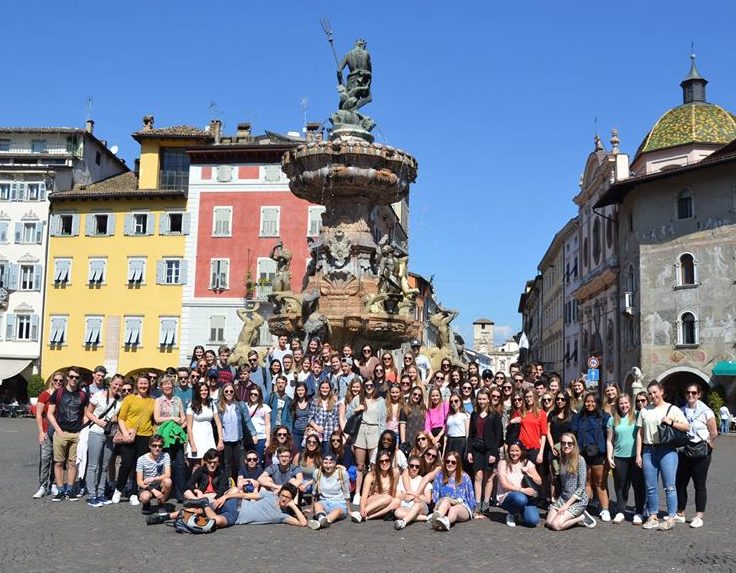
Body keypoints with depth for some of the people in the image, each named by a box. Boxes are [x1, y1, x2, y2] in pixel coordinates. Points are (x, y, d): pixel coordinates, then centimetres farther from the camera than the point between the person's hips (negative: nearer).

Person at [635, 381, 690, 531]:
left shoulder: (672, 409, 4)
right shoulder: (644, 411, 12)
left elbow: (687, 427, 2)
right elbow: (640, 433, 12)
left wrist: (672, 423, -14)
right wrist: (638, 454, 7)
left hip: (667, 451, -3)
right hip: (648, 451, 3)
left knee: (669, 487, -3)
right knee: (650, 487, 7)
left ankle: (671, 518, 5)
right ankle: (653, 517, 16)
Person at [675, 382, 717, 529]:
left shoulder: (706, 411, -8)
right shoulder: (681, 411, 6)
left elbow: (714, 433, -6)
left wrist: (707, 446, 0)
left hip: (700, 452, -5)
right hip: (684, 452, 5)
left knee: (700, 485, 1)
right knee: (680, 483, 7)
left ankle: (699, 517, 9)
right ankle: (680, 514, 20)